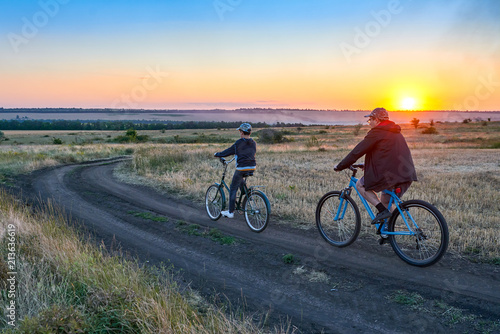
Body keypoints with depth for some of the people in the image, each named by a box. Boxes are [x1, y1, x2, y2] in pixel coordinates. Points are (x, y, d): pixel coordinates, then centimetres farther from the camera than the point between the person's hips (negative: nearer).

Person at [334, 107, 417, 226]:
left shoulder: (377, 132, -7)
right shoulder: (395, 132, 21)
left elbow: (357, 151, -7)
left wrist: (340, 166, 2)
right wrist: (368, 165, 39)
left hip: (390, 174, -9)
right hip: (407, 176, 9)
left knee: (360, 185, 9)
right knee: (385, 200, 25)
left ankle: (383, 211, -3)